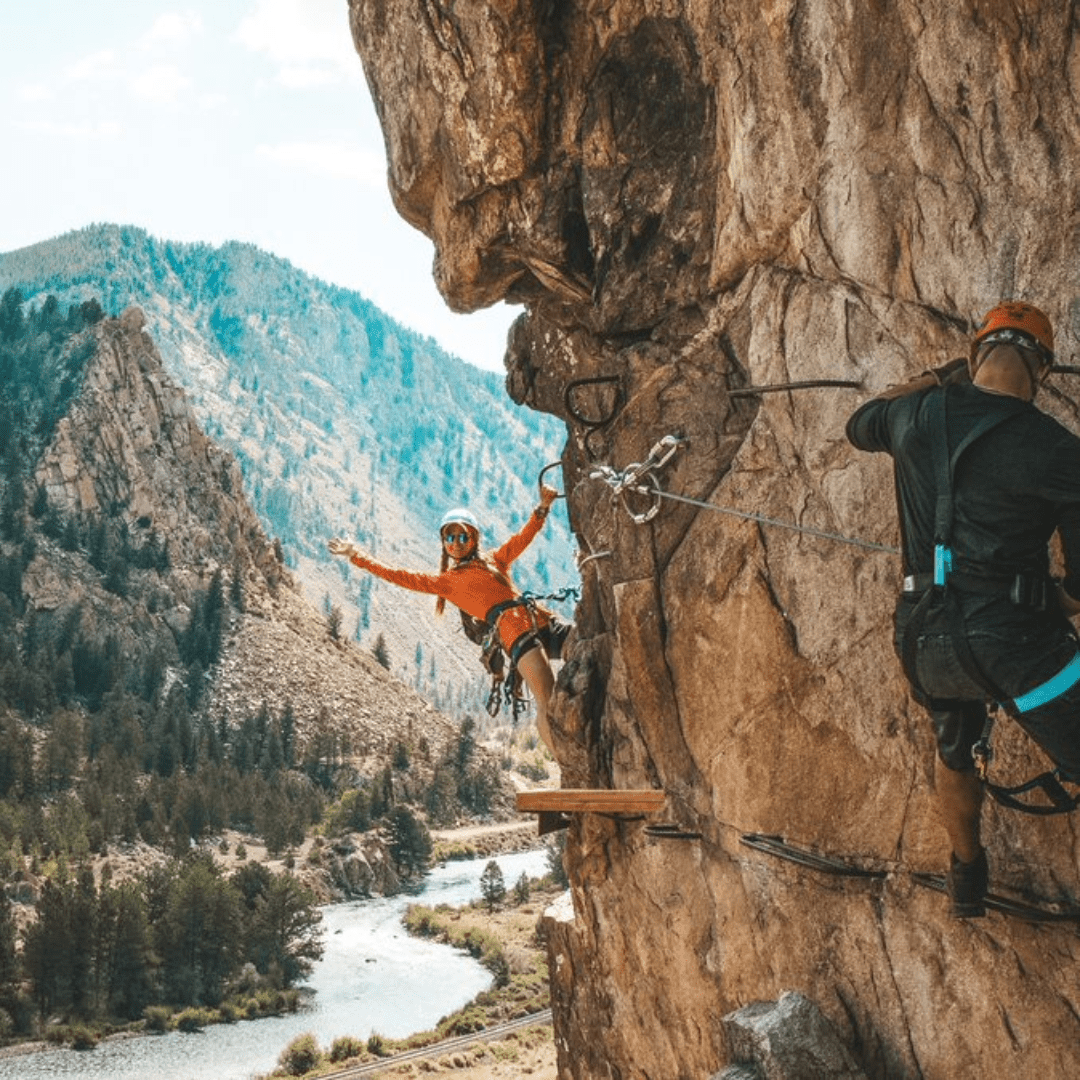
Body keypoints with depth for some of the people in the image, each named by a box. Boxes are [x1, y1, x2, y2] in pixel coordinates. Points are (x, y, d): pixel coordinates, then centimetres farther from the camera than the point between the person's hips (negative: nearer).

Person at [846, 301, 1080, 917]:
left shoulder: (917, 414, 1)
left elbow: (860, 425, 27)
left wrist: (940, 378, 31)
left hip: (925, 637, 6)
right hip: (1014, 636, -6)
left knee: (955, 752, 31)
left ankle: (968, 881, 50)